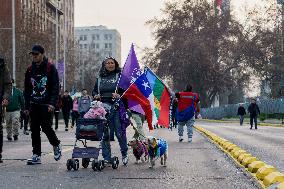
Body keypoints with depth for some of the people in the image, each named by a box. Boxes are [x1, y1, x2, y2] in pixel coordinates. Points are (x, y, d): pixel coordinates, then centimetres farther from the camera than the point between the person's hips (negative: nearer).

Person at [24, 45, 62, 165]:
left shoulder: (50, 68, -2)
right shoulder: (30, 69, 11)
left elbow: (55, 87, -7)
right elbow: (27, 89, 14)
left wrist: (52, 103, -17)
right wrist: (27, 106, 7)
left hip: (46, 104, -5)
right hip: (34, 104, 5)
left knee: (46, 127, -8)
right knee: (34, 130, 3)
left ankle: (56, 145, 19)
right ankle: (36, 155, 7)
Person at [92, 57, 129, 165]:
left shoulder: (120, 76, 7)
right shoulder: (100, 78, 17)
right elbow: (94, 91, 23)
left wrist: (119, 95, -17)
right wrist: (96, 95, 1)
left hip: (117, 107, -3)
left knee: (120, 132, -3)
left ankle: (124, 154, 18)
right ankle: (106, 158, 8)